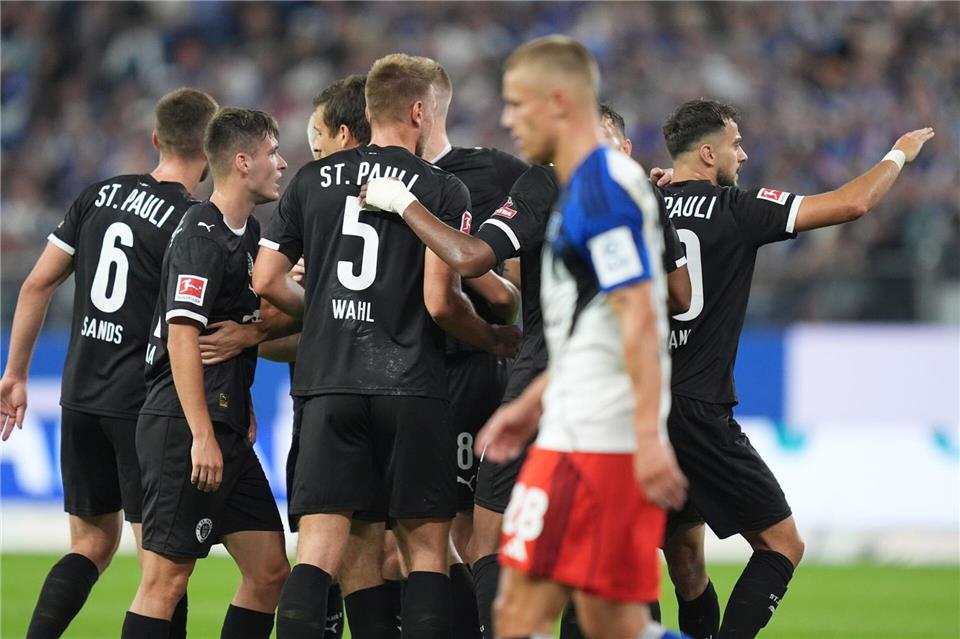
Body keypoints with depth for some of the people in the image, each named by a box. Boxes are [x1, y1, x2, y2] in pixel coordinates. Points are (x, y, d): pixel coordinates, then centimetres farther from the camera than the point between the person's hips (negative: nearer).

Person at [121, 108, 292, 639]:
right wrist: (202, 436, -24)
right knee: (167, 580, -9)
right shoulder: (202, 236, -13)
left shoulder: (246, 232, 17)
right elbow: (182, 336, -20)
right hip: (185, 430, -10)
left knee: (269, 569, 8)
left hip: (226, 429, 10)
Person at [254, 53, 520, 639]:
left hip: (330, 386, 3)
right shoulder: (443, 189, -3)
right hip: (410, 387, -3)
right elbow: (440, 302, -10)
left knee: (319, 549, -1)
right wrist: (496, 339, 7)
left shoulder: (312, 181, 9)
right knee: (426, 548, 5)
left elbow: (267, 281, 8)